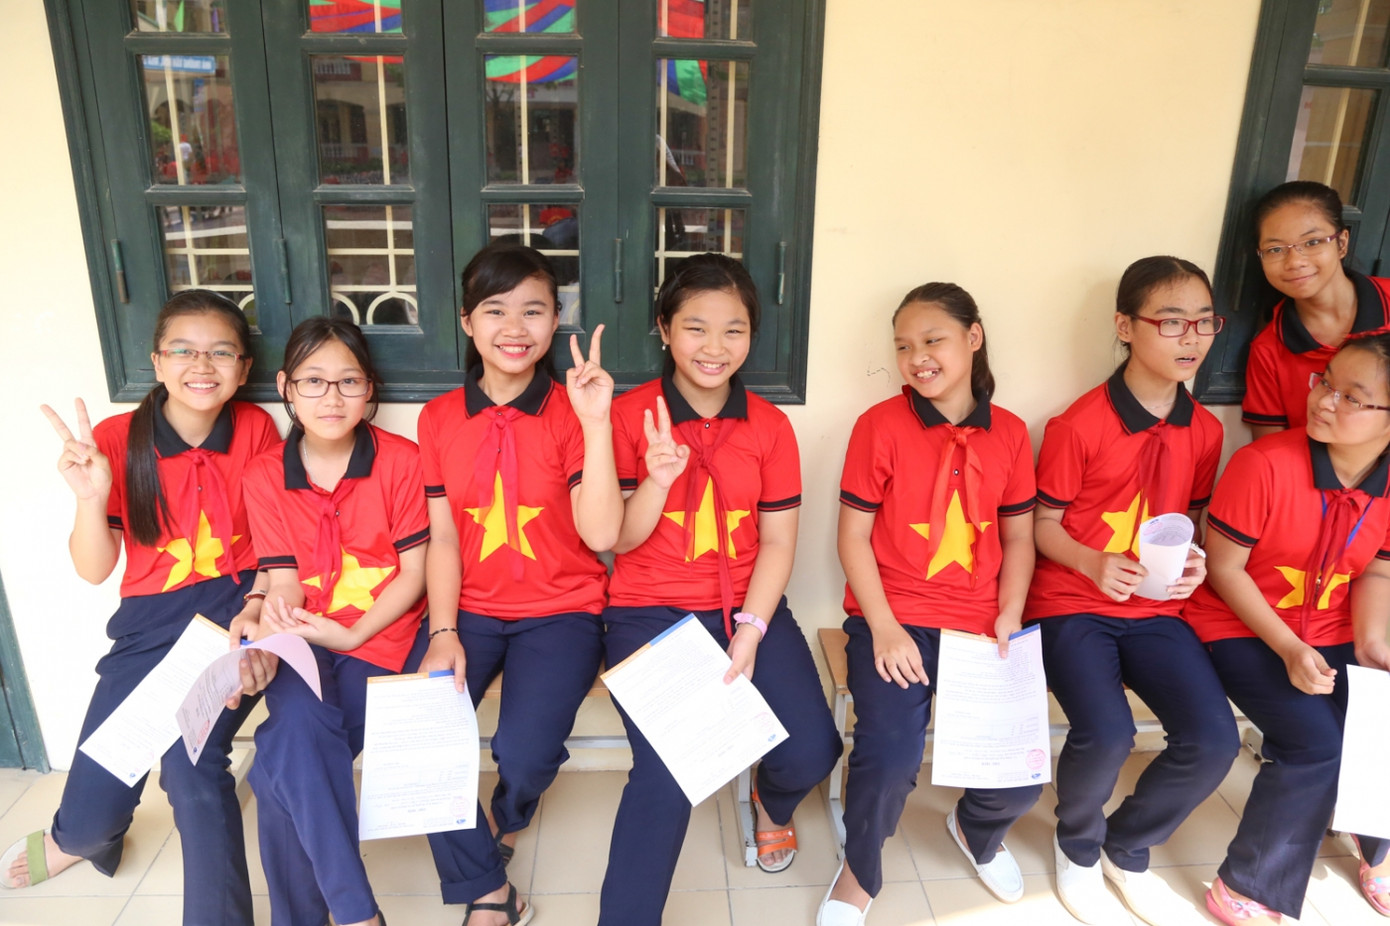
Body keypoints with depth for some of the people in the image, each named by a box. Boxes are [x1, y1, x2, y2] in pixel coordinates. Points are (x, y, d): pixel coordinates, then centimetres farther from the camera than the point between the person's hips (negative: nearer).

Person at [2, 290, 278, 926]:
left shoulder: (256, 429, -3)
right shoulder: (116, 439, -5)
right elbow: (94, 570, -4)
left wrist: (257, 608, -13)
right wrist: (91, 498, -22)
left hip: (237, 605, -1)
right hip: (152, 621, 1)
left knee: (189, 751, -27)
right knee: (91, 816, 0)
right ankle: (79, 836, 41)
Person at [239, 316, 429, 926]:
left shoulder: (401, 460, -3)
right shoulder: (264, 476, 5)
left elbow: (414, 572, -3)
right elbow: (284, 583, 2)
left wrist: (352, 635, -14)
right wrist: (269, 629, -21)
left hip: (379, 637, -2)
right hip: (302, 641, 2)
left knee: (290, 768, -20)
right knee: (297, 718, -29)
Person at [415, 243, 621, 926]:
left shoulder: (571, 411, -6)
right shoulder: (439, 418, 4)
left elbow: (600, 534, -16)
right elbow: (443, 537, 3)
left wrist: (596, 424, -24)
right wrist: (443, 633, -10)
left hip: (560, 611, -3)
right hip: (470, 609, 3)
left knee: (526, 752, -22)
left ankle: (508, 822, 20)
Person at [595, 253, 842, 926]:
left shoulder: (769, 426, 2)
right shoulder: (630, 415, -5)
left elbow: (777, 541, 1)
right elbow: (618, 541, -4)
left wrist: (750, 631, -11)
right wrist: (659, 479, -22)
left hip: (747, 608, 3)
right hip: (649, 611, -2)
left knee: (810, 753, -12)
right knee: (667, 771, -22)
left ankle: (772, 802, 28)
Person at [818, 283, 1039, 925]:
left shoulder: (1009, 433, 5)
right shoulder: (880, 426, -6)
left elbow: (1018, 536, 12)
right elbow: (853, 536, -5)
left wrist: (1009, 617, -2)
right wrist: (884, 628, -13)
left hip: (979, 625, 4)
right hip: (892, 619, -3)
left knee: (1024, 780, -5)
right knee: (889, 762, -24)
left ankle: (975, 829, 36)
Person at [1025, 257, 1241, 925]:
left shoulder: (1205, 431, 5)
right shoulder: (1079, 425, -12)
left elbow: (1191, 517, 18)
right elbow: (1043, 524, -5)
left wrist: (1195, 561, -4)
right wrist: (1095, 564, -22)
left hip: (1156, 610, 5)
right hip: (1070, 604, -5)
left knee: (1214, 739, -13)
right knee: (1106, 734, -26)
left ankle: (1126, 848, 18)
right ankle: (1078, 847, 11)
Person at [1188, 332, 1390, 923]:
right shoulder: (1265, 464, -23)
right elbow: (1226, 569, -16)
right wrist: (1289, 648, -20)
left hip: (1330, 637, 5)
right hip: (1241, 630, -5)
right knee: (1316, 745, -22)